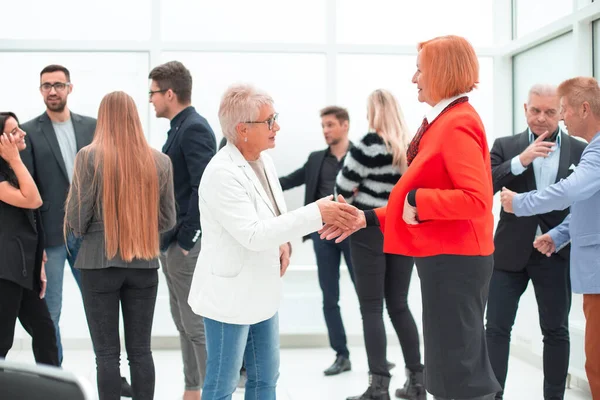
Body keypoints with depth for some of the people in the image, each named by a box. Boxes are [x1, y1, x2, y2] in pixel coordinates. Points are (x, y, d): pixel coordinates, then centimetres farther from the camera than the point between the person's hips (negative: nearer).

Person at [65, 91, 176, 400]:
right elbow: (168, 220, 6)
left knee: (107, 353, 5)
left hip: (99, 263, -2)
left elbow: (77, 221, -8)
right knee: (140, 350, 11)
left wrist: (81, 228, 14)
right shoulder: (160, 161, 0)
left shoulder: (89, 156, -9)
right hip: (144, 264, 3)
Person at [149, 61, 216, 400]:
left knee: (197, 325, -4)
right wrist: (170, 238, 13)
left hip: (187, 245, -10)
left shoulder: (194, 128, -15)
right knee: (184, 323, 17)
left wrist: (187, 239, -20)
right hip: (173, 243, 10)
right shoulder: (181, 128, 14)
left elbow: (203, 188, -23)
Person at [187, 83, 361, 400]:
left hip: (260, 291, 8)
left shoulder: (263, 159, 3)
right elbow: (252, 235, -28)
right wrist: (316, 214, -29)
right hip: (230, 295, -8)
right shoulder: (221, 173, -24)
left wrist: (283, 241, -1)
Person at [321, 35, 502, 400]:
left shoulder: (457, 125, -16)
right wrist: (369, 218, 11)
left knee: (458, 365, -2)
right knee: (455, 361, 19)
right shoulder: (445, 122, 14)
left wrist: (418, 200, -18)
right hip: (446, 256, 10)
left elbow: (476, 200, -26)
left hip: (452, 259, -10)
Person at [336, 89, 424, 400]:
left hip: (370, 231, -6)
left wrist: (353, 208, 9)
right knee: (399, 305, 13)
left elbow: (343, 187, -9)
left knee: (371, 308, -1)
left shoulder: (371, 143, -10)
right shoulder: (413, 147, 7)